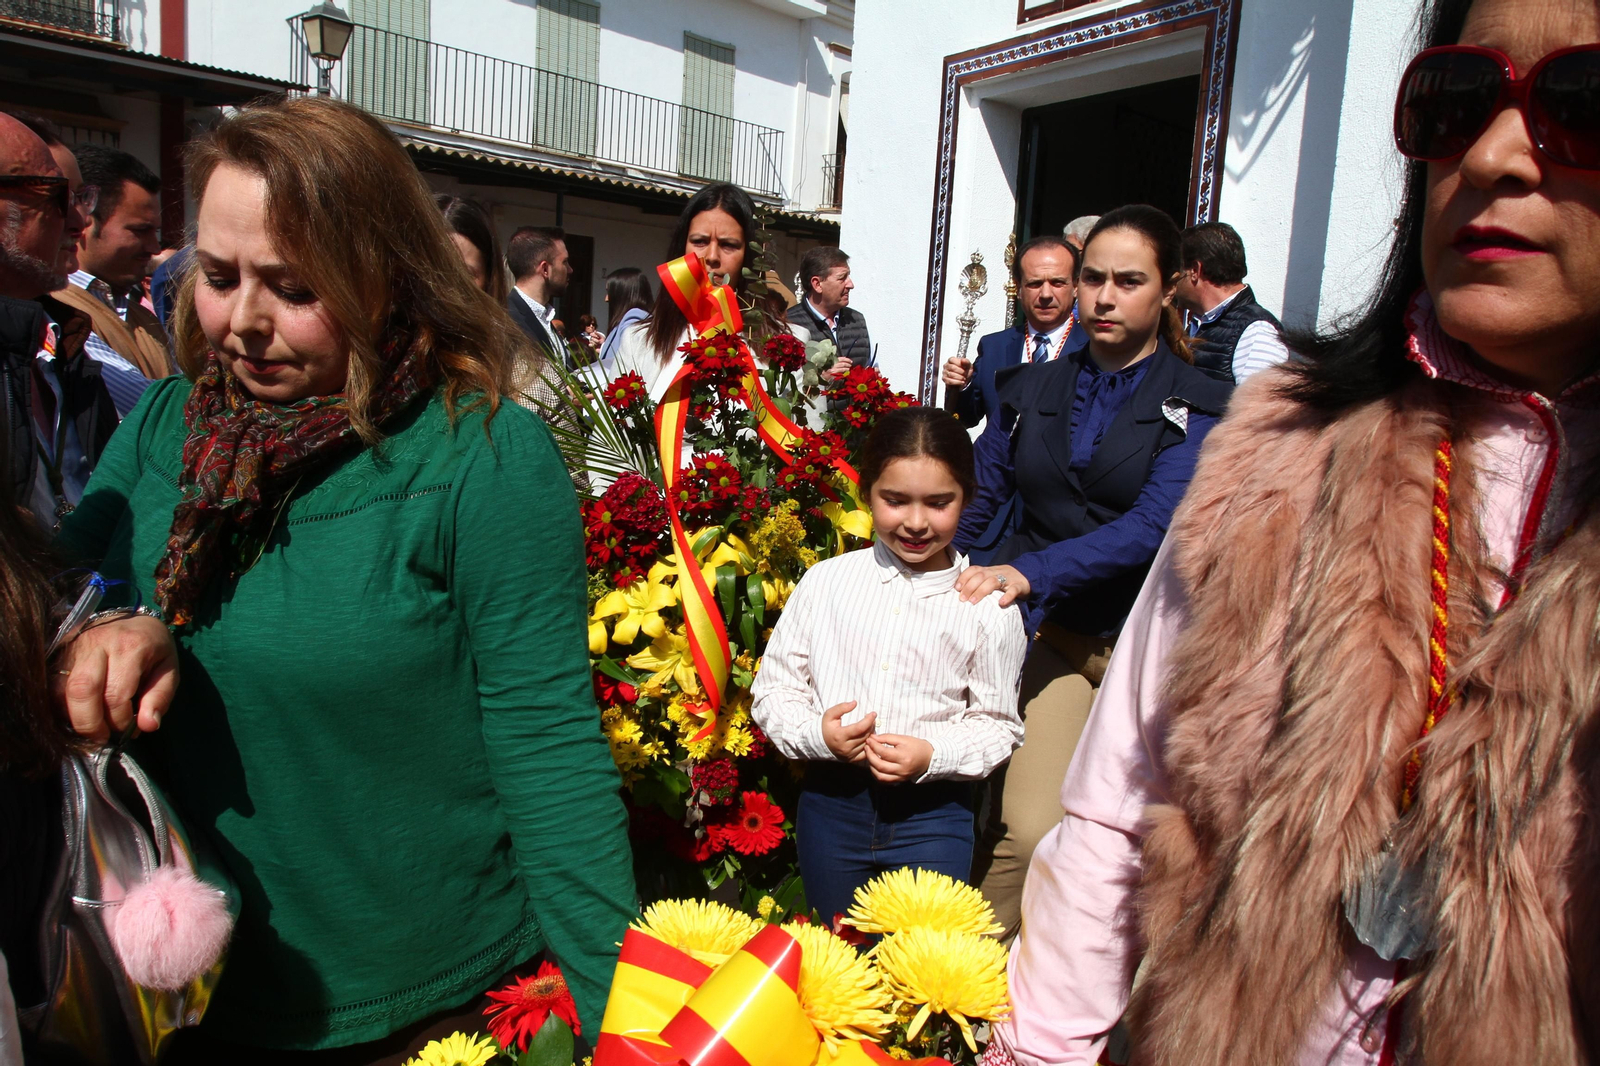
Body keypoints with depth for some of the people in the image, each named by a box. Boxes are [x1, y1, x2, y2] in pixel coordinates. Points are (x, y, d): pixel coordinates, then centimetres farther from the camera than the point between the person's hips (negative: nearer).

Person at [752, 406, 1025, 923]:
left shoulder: (987, 609, -6)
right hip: (830, 803, 2)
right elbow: (773, 686, 2)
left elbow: (998, 725, 0)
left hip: (932, 815, -2)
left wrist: (934, 755, -17)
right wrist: (814, 732, -16)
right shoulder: (825, 582, -3)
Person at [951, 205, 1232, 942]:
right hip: (1047, 633, 1)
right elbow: (973, 503, 9)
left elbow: (1152, 526, -16)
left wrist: (1028, 571, -27)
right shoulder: (1031, 390, 10)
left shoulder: (1199, 406, -1)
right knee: (1027, 831, -13)